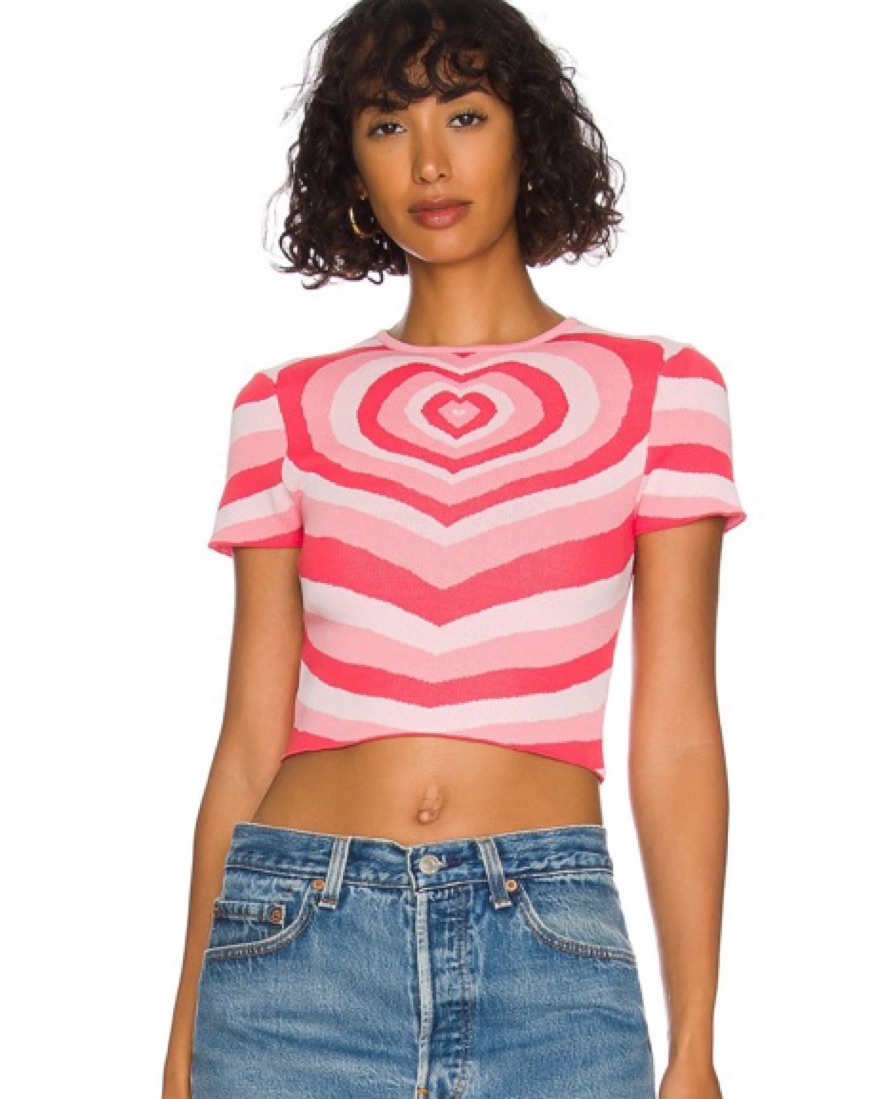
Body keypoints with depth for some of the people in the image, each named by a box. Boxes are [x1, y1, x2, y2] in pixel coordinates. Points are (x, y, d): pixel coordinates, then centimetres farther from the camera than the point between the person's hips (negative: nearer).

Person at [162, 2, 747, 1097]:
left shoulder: (657, 390, 3)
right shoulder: (287, 410, 7)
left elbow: (675, 735, 0)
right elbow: (248, 739, 8)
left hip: (549, 950, -1)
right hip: (295, 935, 1)